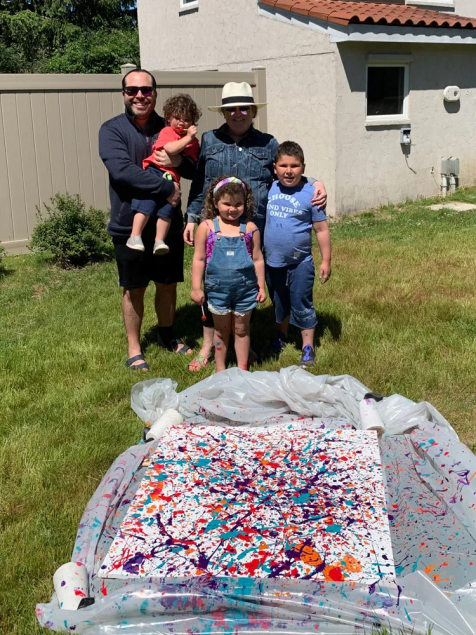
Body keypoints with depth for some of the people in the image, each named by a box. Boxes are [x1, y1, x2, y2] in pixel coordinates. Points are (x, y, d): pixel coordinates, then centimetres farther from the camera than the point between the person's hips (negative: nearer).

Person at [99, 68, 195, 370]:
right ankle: (134, 349, 23)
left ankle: (168, 336, 36)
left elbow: (196, 171, 7)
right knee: (134, 289, 8)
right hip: (130, 226, -3)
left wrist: (180, 161, -17)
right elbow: (121, 169, -22)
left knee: (168, 284, 15)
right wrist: (166, 188, -23)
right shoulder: (112, 129, -7)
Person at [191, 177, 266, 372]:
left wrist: (261, 287, 5)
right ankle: (220, 370, 28)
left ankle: (242, 369, 26)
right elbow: (199, 259, -1)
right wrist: (196, 288, -3)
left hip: (245, 288, 0)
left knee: (241, 329, 13)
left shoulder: (250, 228, -3)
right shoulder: (207, 227, -5)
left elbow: (258, 259, 4)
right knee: (221, 330, 14)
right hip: (218, 289, 0)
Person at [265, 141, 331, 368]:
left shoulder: (310, 194, -12)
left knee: (301, 305, 2)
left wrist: (326, 261, -6)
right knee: (279, 303, 21)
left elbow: (321, 230, -7)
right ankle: (281, 337, 41)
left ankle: (308, 348, 14)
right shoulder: (271, 189, -2)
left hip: (299, 263, -4)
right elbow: (261, 219, 12)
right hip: (272, 261, 4)